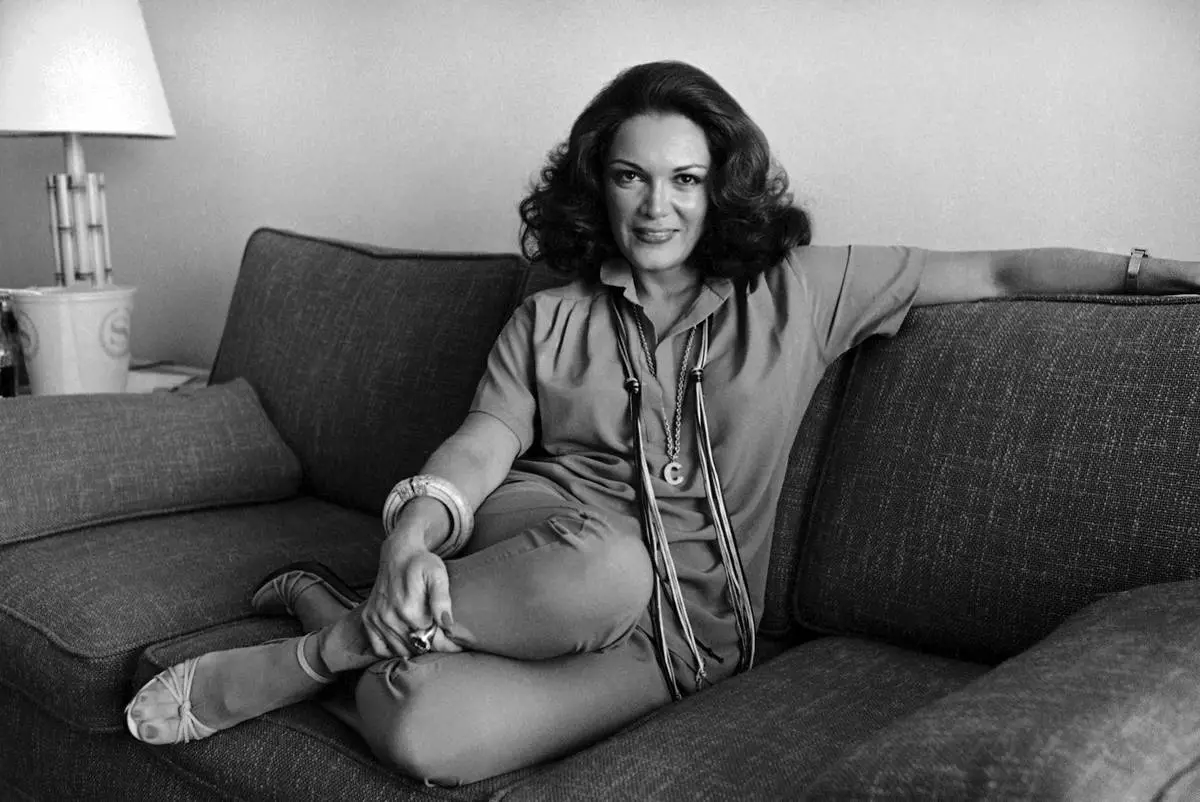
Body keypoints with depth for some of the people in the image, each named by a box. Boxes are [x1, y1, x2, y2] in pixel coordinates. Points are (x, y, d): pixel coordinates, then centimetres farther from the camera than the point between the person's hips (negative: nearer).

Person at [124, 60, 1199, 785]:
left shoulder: (802, 294, 6)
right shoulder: (552, 318, 9)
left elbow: (992, 273, 6)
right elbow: (479, 447, -3)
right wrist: (413, 536, -23)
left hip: (678, 622, -1)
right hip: (545, 546, 2)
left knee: (431, 736, -31)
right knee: (603, 562, -39)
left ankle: (355, 626, -2)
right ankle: (334, 640, -17)